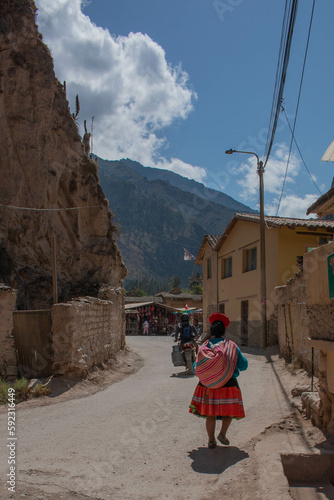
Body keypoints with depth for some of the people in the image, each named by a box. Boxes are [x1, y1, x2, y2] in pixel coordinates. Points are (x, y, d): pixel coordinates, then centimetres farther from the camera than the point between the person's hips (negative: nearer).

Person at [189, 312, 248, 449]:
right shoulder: (232, 346, -4)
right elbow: (243, 365, 6)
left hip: (208, 384, 1)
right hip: (229, 384, -1)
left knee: (210, 414, 13)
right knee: (229, 410, 21)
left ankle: (211, 440, 17)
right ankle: (223, 434, 15)